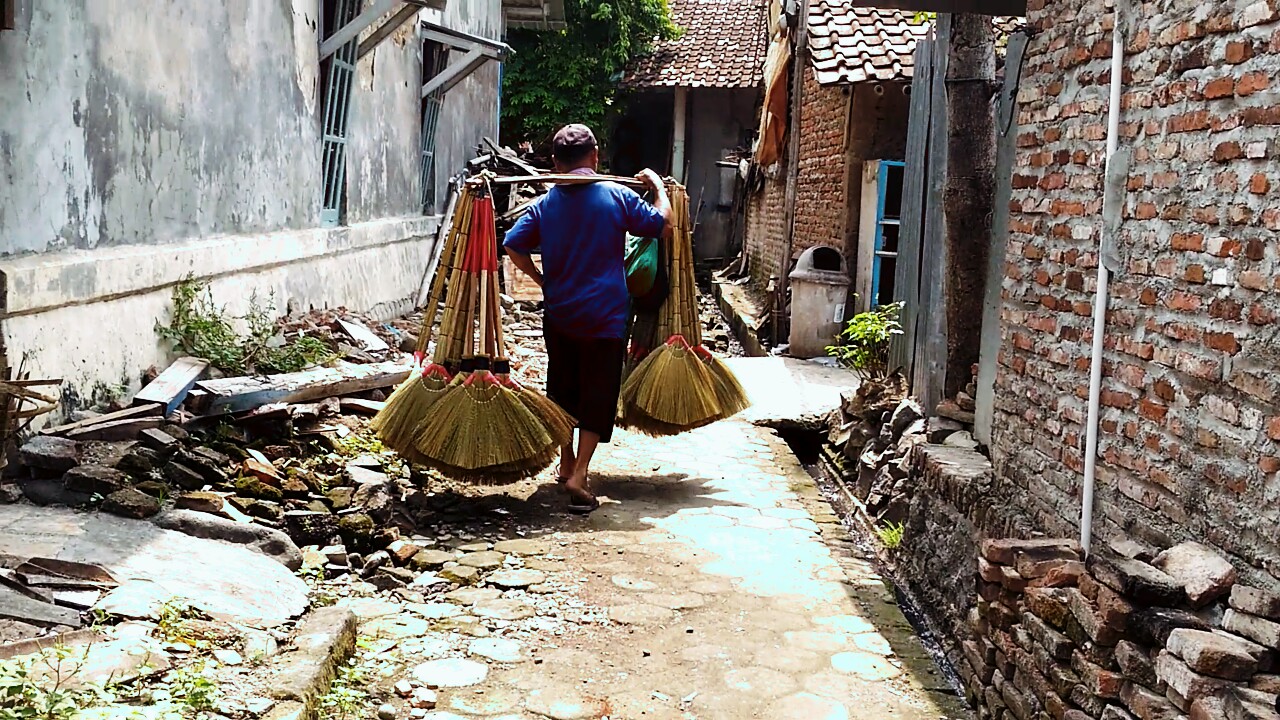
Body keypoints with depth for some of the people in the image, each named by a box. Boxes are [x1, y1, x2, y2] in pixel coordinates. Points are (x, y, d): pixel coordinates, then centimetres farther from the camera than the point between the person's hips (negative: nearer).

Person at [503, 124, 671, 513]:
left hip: (559, 315, 4)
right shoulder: (617, 196, -6)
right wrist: (658, 185, 14)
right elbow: (662, 222, -2)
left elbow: (513, 245, -2)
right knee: (598, 394, 0)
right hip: (606, 316, -3)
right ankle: (579, 475, -10)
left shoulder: (545, 204, 2)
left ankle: (567, 463, 31)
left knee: (563, 389, 18)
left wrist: (543, 280, 9)